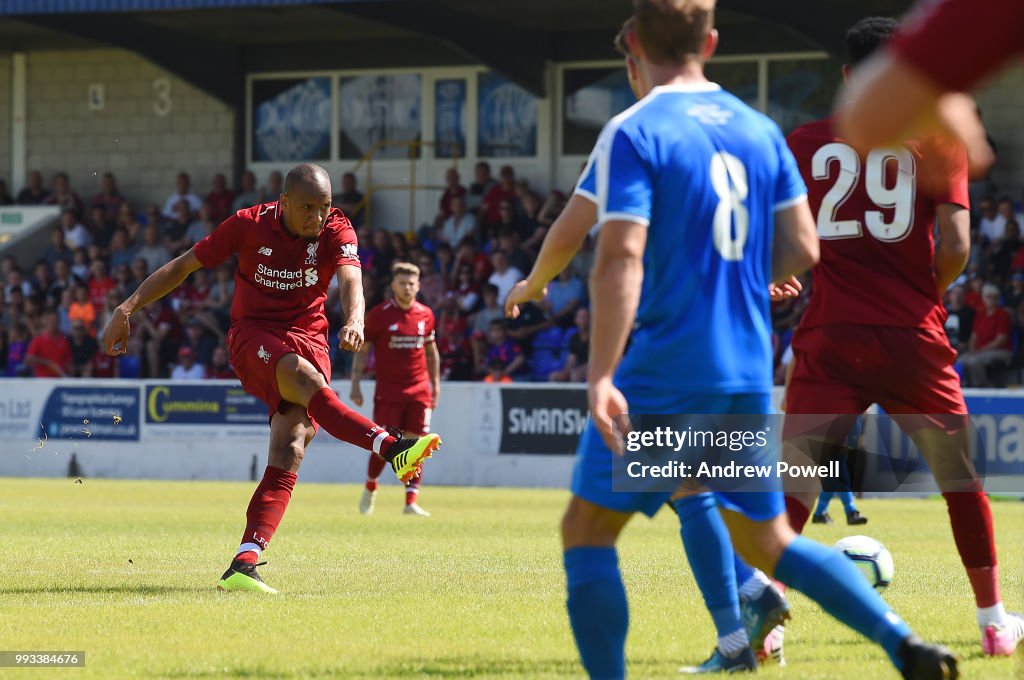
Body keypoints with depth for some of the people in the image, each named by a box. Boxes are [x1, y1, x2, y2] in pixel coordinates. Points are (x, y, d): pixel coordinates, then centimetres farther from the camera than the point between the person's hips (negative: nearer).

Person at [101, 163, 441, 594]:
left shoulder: (335, 232, -4)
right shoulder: (249, 225, -5)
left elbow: (350, 278, -24)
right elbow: (183, 266, 3)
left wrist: (354, 319, -46)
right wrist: (128, 308, -1)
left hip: (308, 339, 2)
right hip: (253, 336, -2)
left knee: (289, 453, -18)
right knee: (304, 378, -36)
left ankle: (243, 566, -24)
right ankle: (391, 448, -52)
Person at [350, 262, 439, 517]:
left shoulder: (425, 315, 6)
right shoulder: (379, 314, -4)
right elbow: (362, 350, 0)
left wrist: (435, 384, 16)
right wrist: (355, 385, -6)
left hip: (419, 390, 3)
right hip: (388, 390, -3)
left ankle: (411, 502, -4)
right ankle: (370, 488, 22)